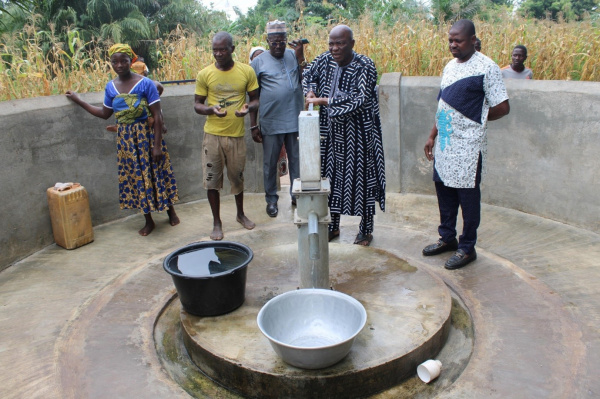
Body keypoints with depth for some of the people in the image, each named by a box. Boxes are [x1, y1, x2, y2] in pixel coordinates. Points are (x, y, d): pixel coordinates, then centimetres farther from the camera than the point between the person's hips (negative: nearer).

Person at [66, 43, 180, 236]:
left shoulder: (145, 83, -11)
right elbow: (104, 113, 17)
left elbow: (157, 116, -13)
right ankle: (148, 221, 22)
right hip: (125, 139, 5)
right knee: (135, 177, 9)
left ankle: (171, 211, 27)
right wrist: (78, 100, 17)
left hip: (146, 134, -5)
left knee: (156, 173, 4)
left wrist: (157, 145, -17)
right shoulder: (110, 87, 4)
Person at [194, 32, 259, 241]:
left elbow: (255, 99, 6)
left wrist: (249, 108, -17)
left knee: (237, 178, 14)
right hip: (212, 135, 0)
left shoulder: (246, 71, -1)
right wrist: (211, 109, -19)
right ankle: (216, 222, 21)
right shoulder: (204, 74, -2)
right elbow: (197, 105, 2)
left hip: (236, 135, 0)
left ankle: (240, 214, 38)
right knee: (211, 180, 3)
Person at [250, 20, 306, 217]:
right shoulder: (259, 62, 0)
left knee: (297, 160, 12)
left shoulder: (293, 56, 5)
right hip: (270, 122, -2)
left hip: (295, 120, 2)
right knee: (270, 163, 9)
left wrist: (300, 57, -12)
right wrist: (253, 125, -1)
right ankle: (271, 199, 24)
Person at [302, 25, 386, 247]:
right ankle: (333, 226, 27)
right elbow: (308, 76, 18)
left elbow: (360, 100, -24)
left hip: (358, 133, -5)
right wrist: (311, 91, -4)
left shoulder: (365, 66, -15)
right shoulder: (325, 60, 1)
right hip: (331, 131, 5)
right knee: (332, 175, 12)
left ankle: (366, 230, 20)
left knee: (361, 177, 3)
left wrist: (324, 101, -23)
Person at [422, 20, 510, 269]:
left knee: (468, 196, 1)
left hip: (468, 145, -7)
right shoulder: (450, 66, 13)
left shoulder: (486, 68, -10)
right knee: (444, 191, 14)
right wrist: (433, 136, 15)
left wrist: (475, 120, 0)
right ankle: (447, 238, 30)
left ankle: (467, 248, 14)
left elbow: (502, 108, -10)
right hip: (445, 143, 8)